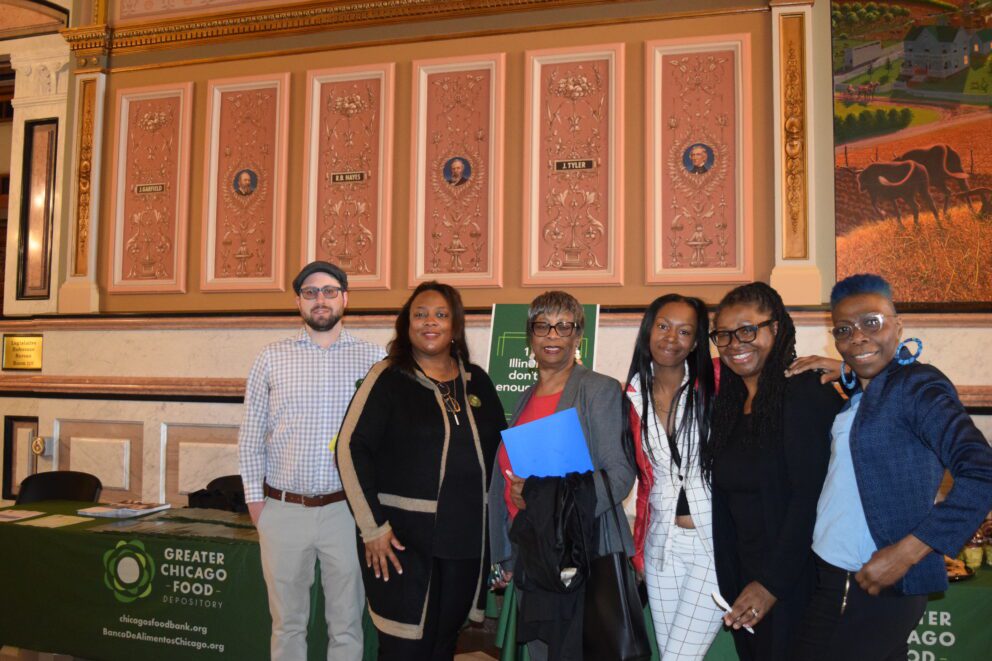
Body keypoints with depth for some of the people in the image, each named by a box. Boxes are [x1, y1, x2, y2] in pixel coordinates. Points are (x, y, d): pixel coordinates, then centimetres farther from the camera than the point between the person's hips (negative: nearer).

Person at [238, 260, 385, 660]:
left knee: (346, 624, 9)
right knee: (287, 622, 13)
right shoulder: (272, 358, 4)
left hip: (346, 509, -1)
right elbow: (250, 436, 7)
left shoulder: (372, 360, 1)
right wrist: (254, 498, 2)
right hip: (282, 510, 1)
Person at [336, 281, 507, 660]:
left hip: (466, 539, 5)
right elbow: (352, 448, -10)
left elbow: (500, 447, 16)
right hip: (404, 537, -4)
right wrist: (372, 526, -14)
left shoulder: (476, 381, 9)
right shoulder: (388, 378, -5)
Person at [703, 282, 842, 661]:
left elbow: (810, 497, -20)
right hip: (742, 573, 7)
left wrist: (771, 583, -20)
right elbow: (726, 498, 10)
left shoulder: (806, 394, -15)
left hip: (793, 578, -7)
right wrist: (730, 582, 7)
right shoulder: (728, 402, 8)